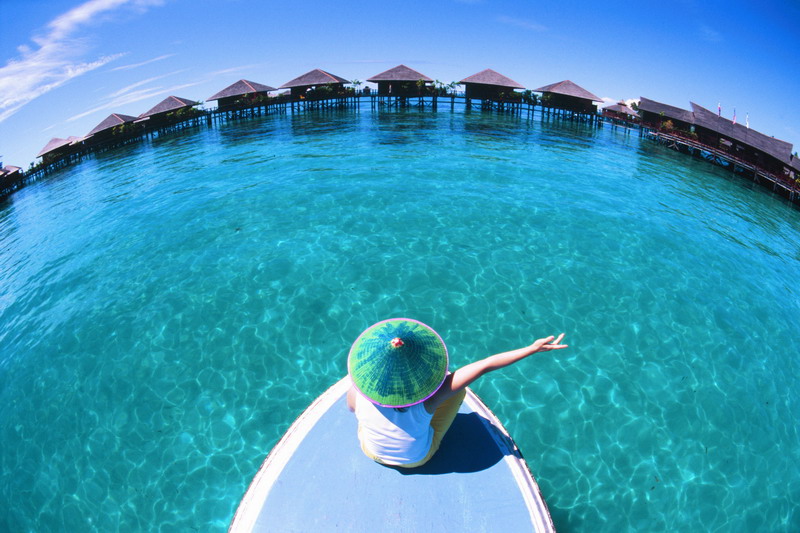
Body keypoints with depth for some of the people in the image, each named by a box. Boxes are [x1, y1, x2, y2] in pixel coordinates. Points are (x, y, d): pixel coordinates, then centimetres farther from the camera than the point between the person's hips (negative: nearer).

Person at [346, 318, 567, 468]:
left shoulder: (356, 394, -36)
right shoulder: (428, 399, -40)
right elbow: (485, 365, -36)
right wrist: (533, 348, -31)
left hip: (372, 451, 2)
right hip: (418, 457, -1)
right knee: (458, 387, 7)